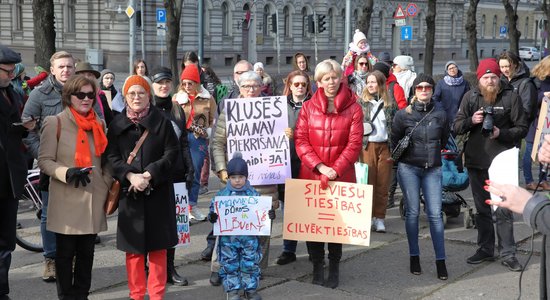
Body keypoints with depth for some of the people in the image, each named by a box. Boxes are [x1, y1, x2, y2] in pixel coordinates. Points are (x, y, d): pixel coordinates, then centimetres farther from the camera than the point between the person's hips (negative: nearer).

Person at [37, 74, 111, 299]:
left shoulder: (100, 124, 12)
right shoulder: (54, 123, -3)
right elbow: (44, 160, -6)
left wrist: (107, 186, 7)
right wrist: (67, 172, -21)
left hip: (93, 200, 4)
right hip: (66, 200, -4)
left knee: (87, 253, 9)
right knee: (65, 252, 3)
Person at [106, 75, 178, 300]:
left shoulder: (162, 122, 1)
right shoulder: (117, 125, 6)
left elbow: (171, 153, -4)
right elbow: (112, 157, 0)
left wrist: (149, 174, -15)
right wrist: (130, 176, -17)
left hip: (158, 192, -1)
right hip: (129, 193, 1)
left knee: (158, 246, 3)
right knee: (133, 247, 5)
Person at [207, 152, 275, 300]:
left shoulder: (253, 194, 1)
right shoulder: (222, 194, -1)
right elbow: (214, 209, 0)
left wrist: (269, 215, -13)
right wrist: (212, 217, -21)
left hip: (250, 237, 1)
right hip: (228, 238, 0)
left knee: (250, 264, 7)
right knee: (230, 264, 6)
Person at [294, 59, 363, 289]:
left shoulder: (353, 108, 0)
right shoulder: (308, 108, 4)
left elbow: (354, 144, -6)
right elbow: (300, 141, -2)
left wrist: (335, 170, -16)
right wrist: (319, 166, -15)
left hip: (341, 176, -1)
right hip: (311, 175, 2)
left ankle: (334, 267, 18)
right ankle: (317, 265, 19)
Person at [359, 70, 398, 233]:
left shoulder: (390, 104, 8)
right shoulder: (361, 103, 6)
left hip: (385, 146, 1)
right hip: (367, 146, -1)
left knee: (383, 185, 1)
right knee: (368, 183, -2)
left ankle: (380, 218, 7)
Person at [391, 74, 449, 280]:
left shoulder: (440, 114, 1)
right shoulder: (404, 114, -3)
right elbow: (394, 140, 9)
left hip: (432, 169, 1)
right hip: (408, 168, -1)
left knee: (435, 214, -3)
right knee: (413, 212, 2)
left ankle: (440, 261, 1)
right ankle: (414, 256, 14)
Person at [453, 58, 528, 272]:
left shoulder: (510, 96, -4)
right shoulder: (470, 96, 5)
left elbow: (522, 128, -2)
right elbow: (457, 126, 5)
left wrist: (501, 134, -18)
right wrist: (471, 121, -14)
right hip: (476, 160, 4)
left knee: (503, 209, -3)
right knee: (482, 208, 14)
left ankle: (507, 254, 6)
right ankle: (485, 249, 26)